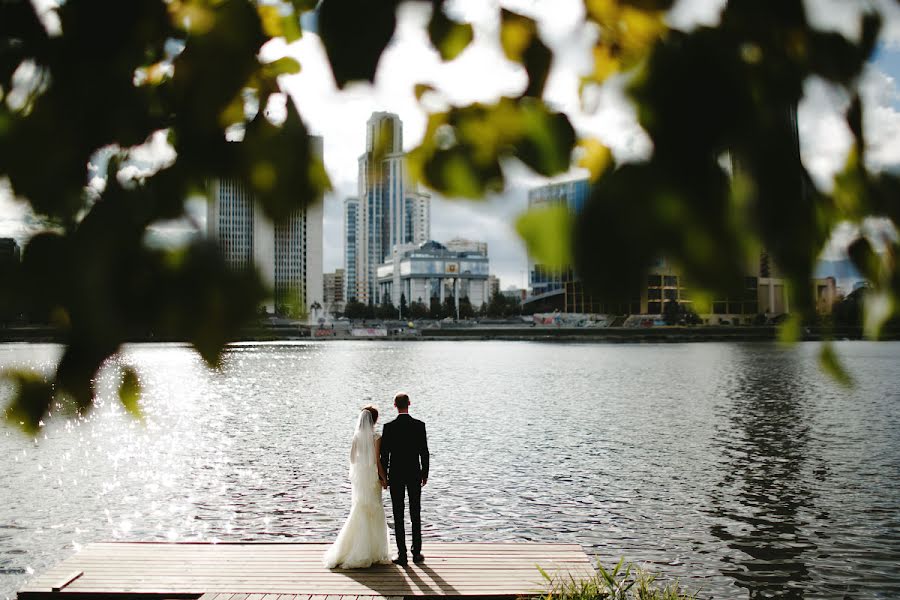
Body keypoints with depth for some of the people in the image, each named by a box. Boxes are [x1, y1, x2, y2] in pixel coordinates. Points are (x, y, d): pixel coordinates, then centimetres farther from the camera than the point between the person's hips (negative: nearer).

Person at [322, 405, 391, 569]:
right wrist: (384, 478, -3)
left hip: (358, 478, 5)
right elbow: (377, 460, -12)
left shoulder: (356, 436, 2)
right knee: (373, 515, 5)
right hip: (372, 479, -5)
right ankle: (374, 553, 10)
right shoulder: (376, 438, -12)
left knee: (359, 514, 13)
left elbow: (353, 458, 5)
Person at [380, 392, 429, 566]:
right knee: (415, 515, 11)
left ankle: (402, 554, 3)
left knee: (398, 516, 3)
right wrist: (425, 473, 9)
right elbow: (424, 452, -3)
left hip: (395, 475, -1)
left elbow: (384, 454, -7)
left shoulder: (389, 427, -9)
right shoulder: (419, 425, -6)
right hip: (414, 474, 2)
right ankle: (417, 553, 14)